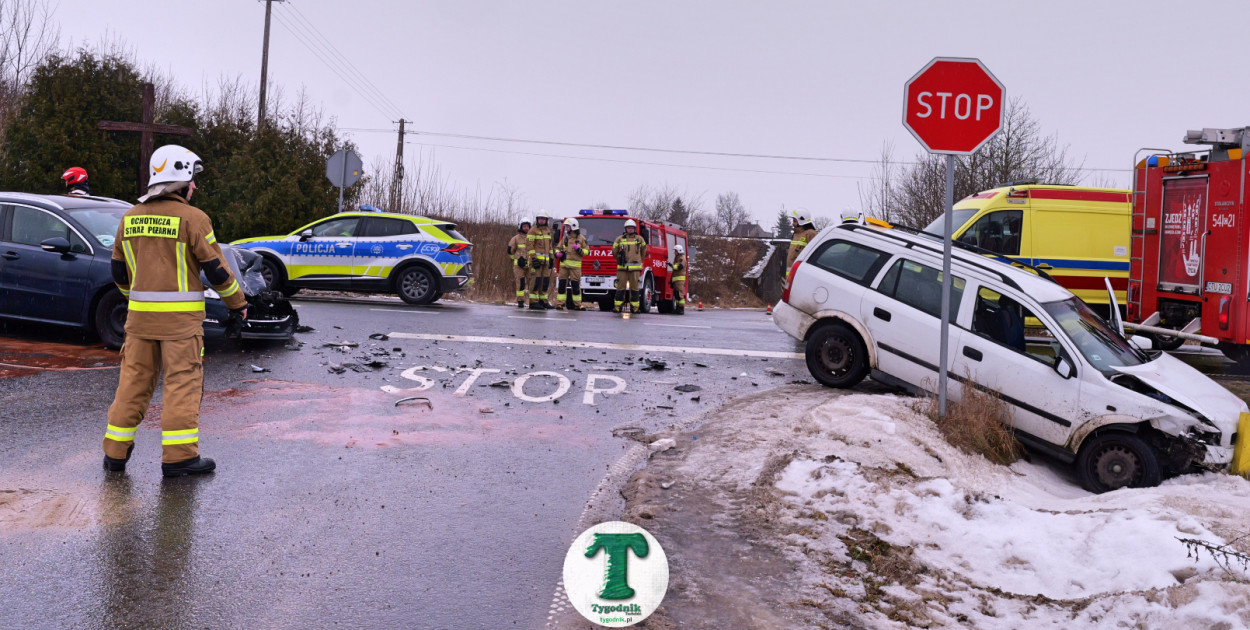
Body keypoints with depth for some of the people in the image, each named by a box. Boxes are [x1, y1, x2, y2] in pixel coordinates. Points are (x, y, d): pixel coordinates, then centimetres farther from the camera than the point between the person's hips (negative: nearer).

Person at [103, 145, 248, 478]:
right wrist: (237, 303, 6)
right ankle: (179, 455, 1)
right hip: (181, 317, -5)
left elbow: (119, 270, 16)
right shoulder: (192, 218, -9)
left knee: (134, 381, 12)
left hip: (140, 314, 6)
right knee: (183, 382, 0)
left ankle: (116, 451, 18)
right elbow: (216, 269, -8)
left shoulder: (131, 217, 9)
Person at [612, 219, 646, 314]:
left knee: (634, 287, 1)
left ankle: (634, 307, 5)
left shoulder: (639, 239, 10)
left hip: (635, 267, 1)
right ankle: (617, 306, -1)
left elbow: (643, 251, 23)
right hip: (622, 267, 0)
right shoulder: (620, 239, 8)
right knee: (621, 287, -3)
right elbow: (614, 251, 17)